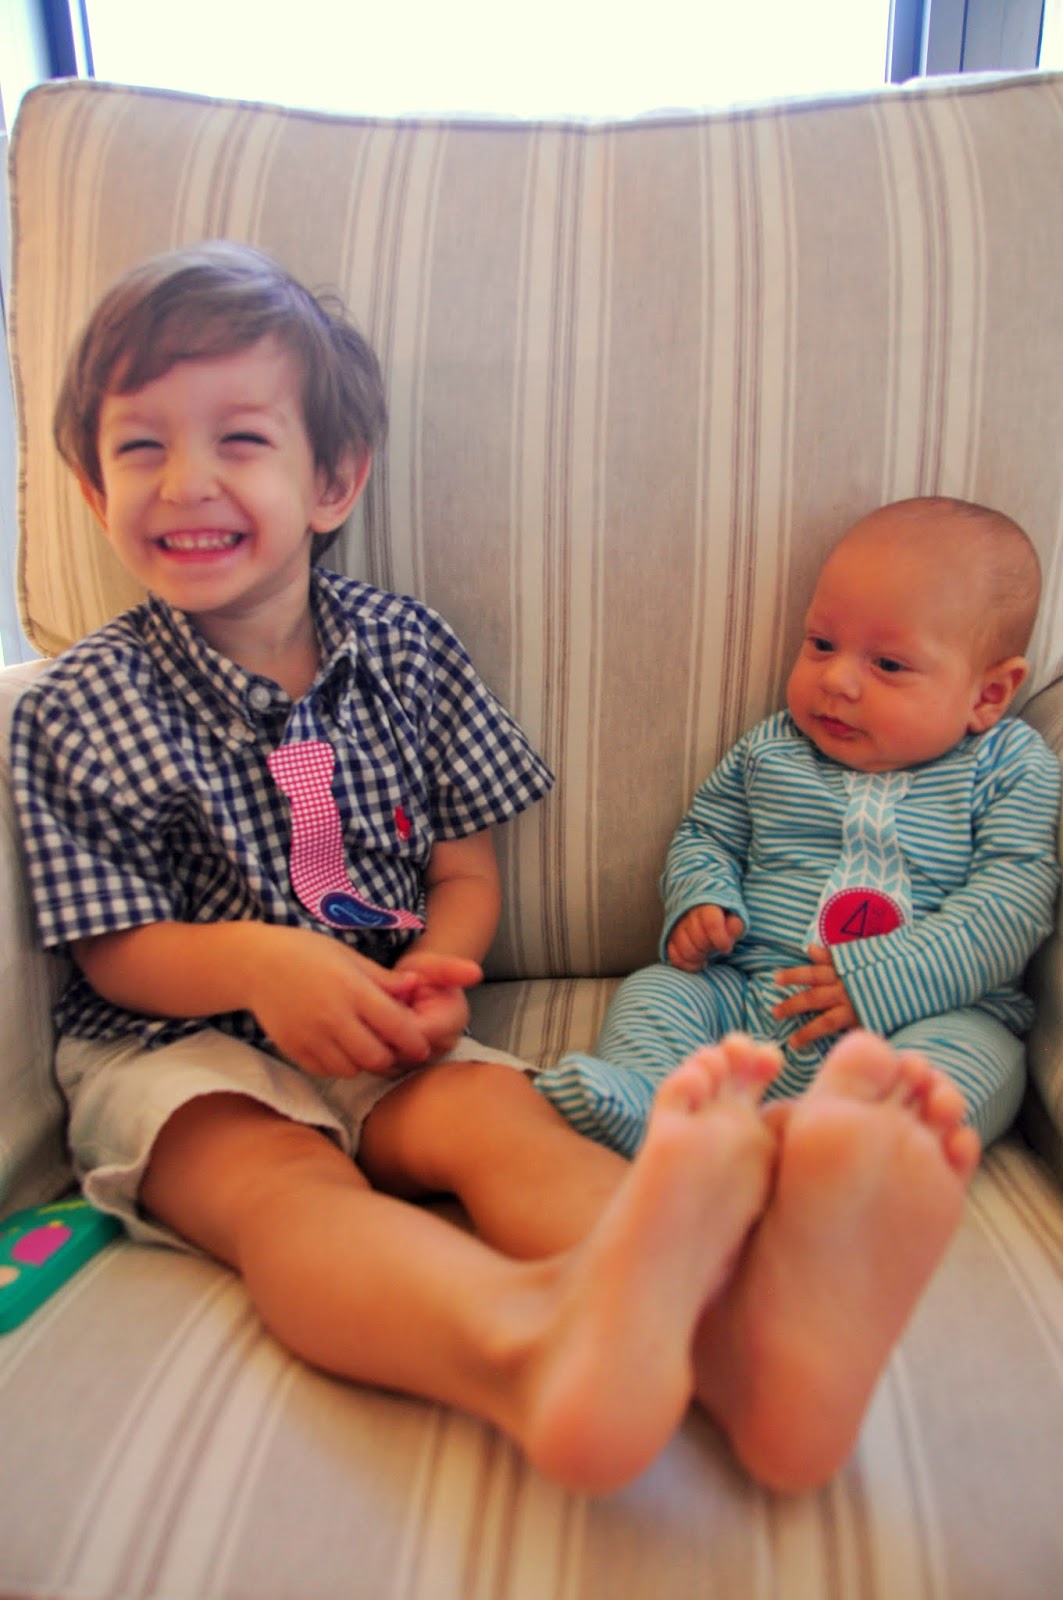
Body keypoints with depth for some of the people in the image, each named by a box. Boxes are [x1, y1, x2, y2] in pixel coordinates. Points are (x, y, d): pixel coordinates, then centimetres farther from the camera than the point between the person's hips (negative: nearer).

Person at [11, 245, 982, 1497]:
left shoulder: (404, 648, 6)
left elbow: (467, 871, 8)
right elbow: (116, 952, -2)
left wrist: (436, 971, -14)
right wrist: (259, 961, -24)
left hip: (383, 1037, 3)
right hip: (177, 1044, -2)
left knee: (503, 1115, -29)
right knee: (281, 1187, -34)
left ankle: (746, 1335, -56)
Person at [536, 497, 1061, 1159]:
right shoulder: (771, 751, 10)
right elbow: (704, 836, 21)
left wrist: (882, 979, -21)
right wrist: (700, 902, -3)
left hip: (930, 1013, -3)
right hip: (747, 998, 4)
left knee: (972, 1056, -31)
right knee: (654, 991, -14)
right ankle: (642, 1101, -36)